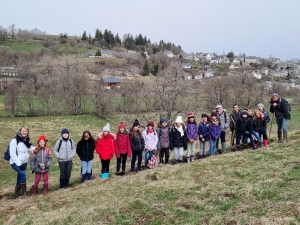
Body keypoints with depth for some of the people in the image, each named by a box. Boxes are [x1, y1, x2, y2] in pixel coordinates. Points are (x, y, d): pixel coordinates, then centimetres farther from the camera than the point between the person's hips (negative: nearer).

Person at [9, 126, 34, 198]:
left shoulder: (26, 140, 4)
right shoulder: (15, 140, -17)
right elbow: (12, 154, -19)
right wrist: (19, 164, -22)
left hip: (24, 162, 7)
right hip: (15, 163, -7)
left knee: (20, 177, 14)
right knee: (23, 174, -24)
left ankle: (17, 193, 29)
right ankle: (23, 192, -12)